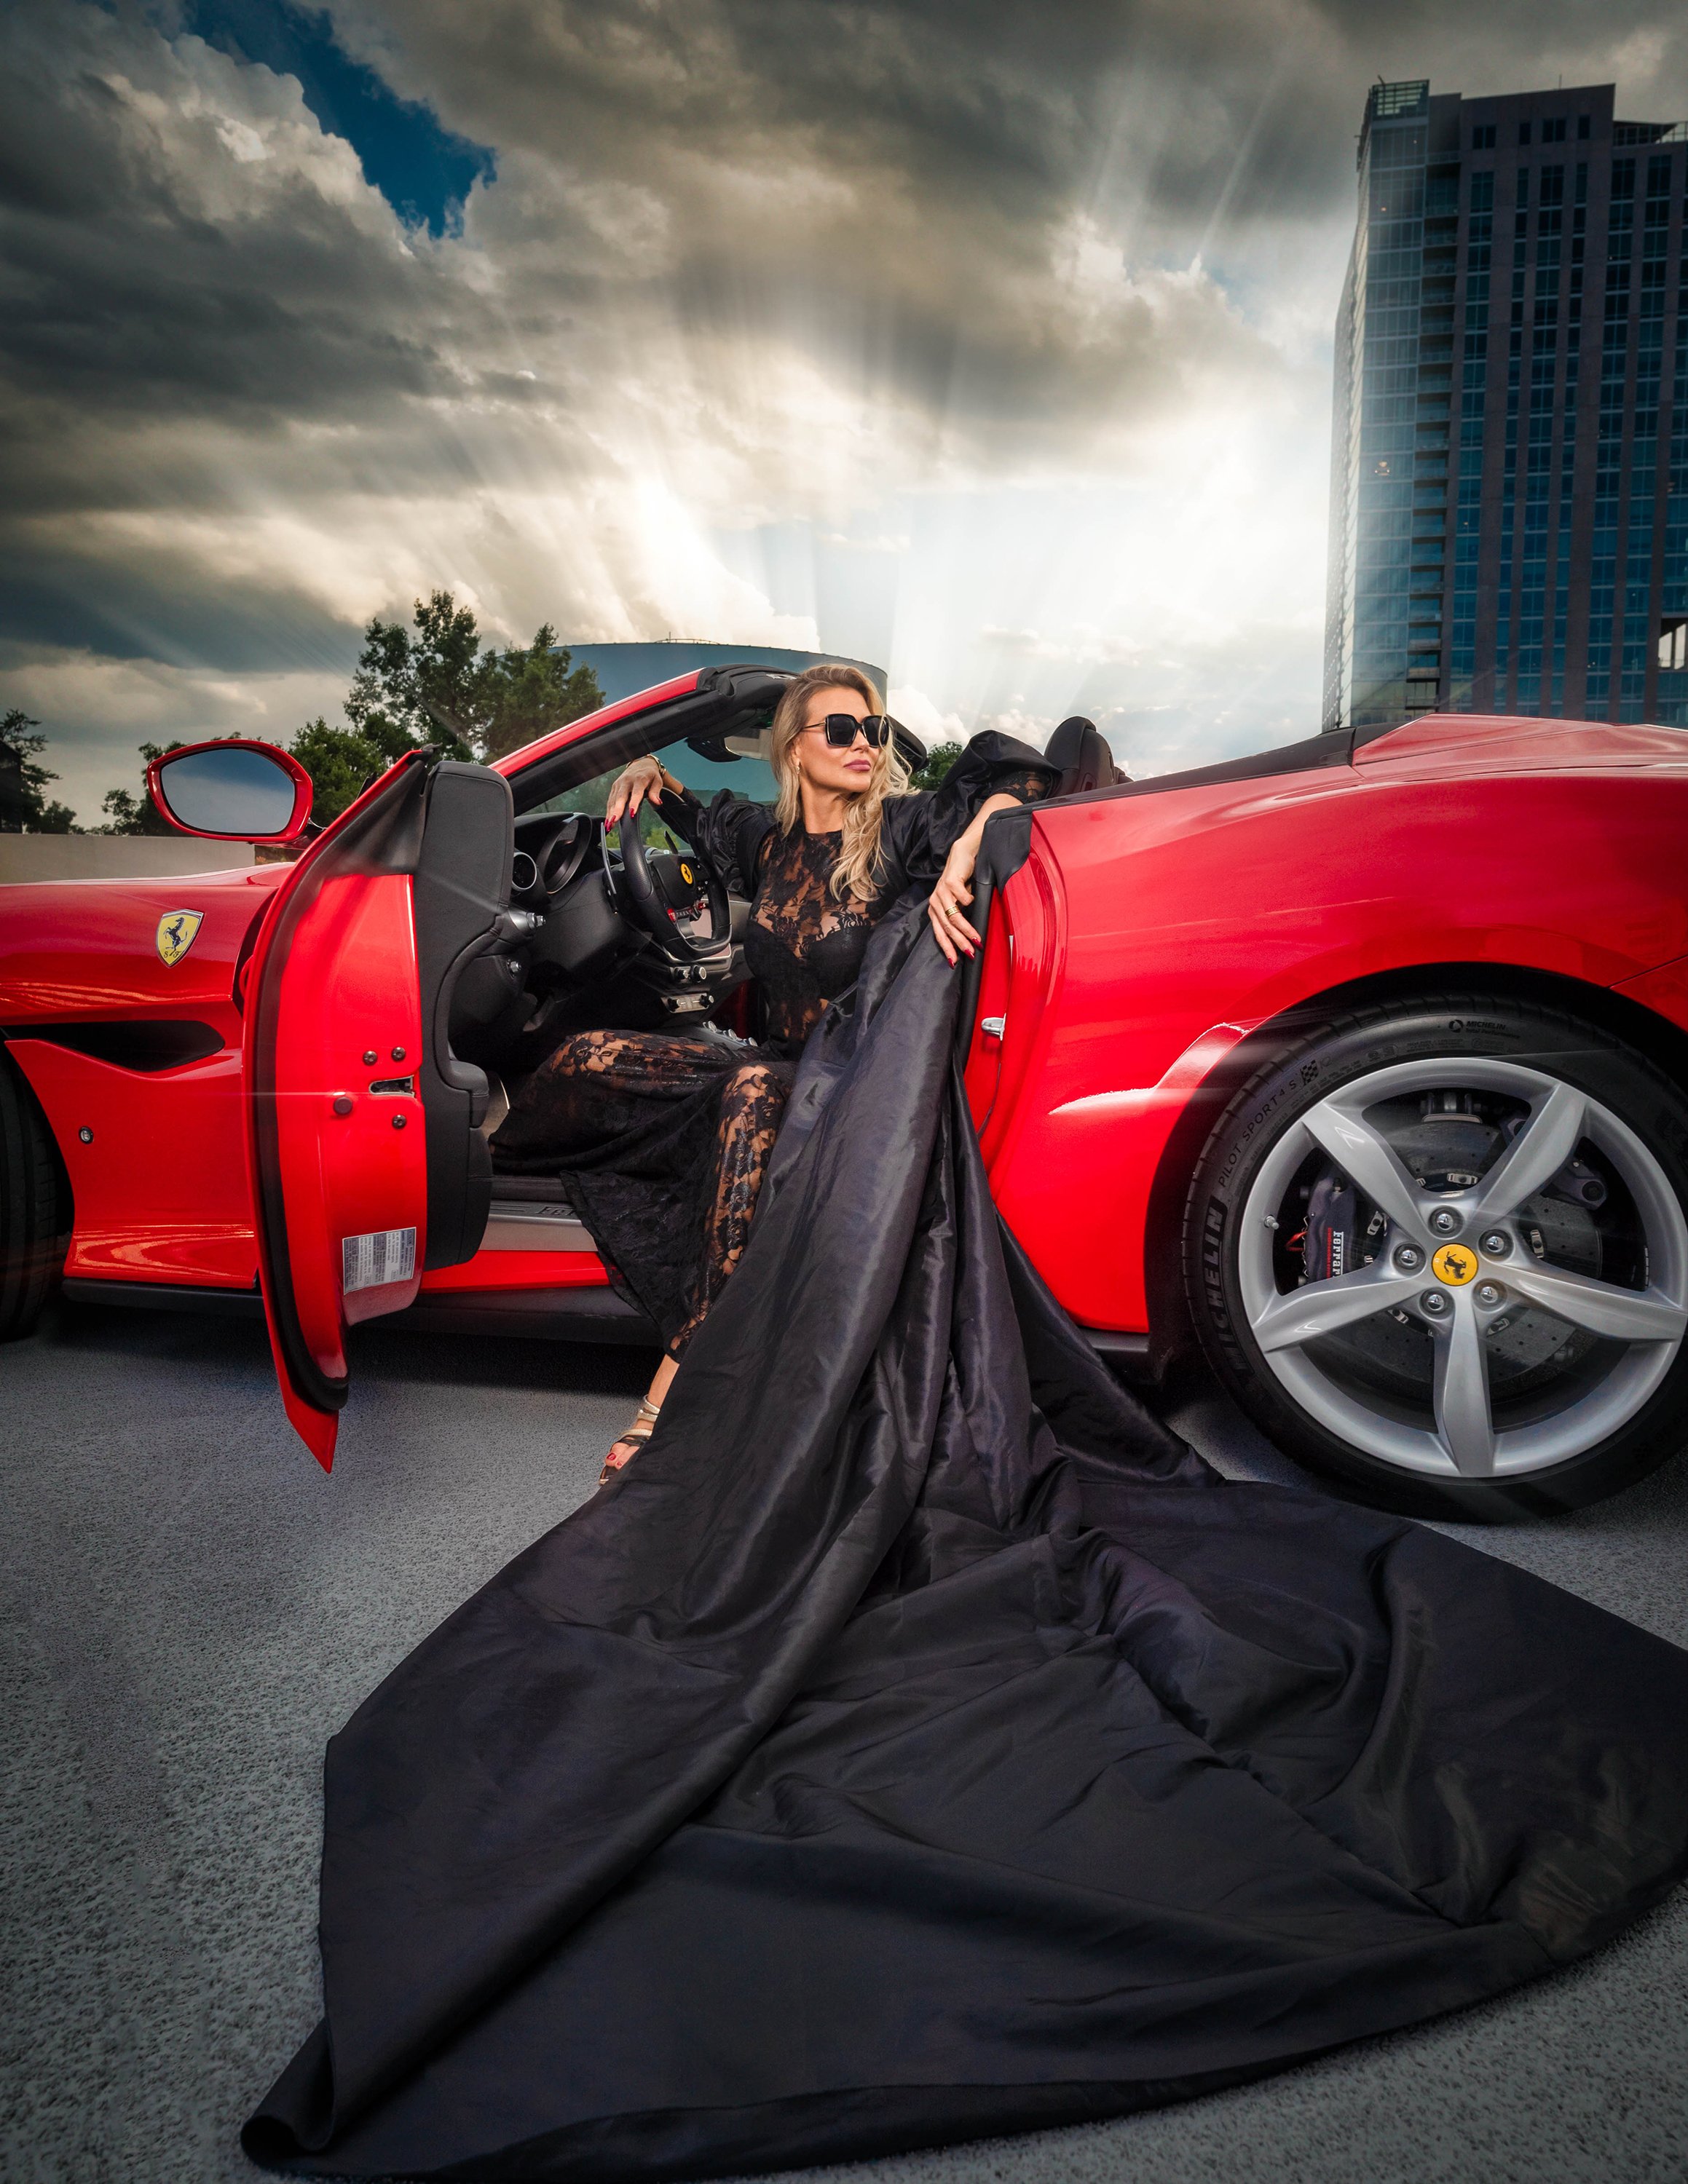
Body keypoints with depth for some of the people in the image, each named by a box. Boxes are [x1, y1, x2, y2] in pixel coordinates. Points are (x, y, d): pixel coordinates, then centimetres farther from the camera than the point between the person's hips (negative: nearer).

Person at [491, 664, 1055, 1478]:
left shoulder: (899, 832, -8)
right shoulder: (771, 839, 8)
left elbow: (1019, 770, -18)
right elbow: (708, 822, 30)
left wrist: (960, 861, -32)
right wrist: (655, 775, 13)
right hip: (775, 1066, 6)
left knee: (753, 1090, -40)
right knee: (588, 1055, -9)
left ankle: (677, 1381, -40)